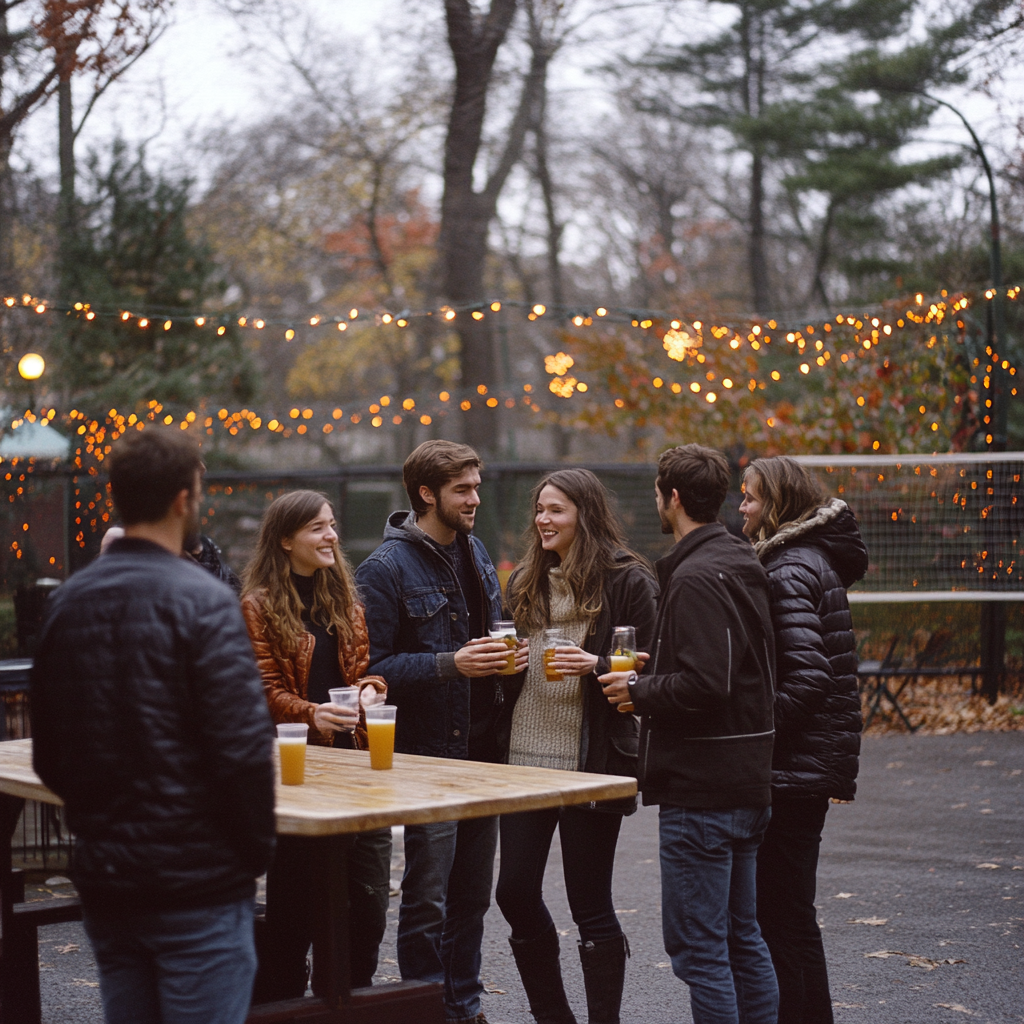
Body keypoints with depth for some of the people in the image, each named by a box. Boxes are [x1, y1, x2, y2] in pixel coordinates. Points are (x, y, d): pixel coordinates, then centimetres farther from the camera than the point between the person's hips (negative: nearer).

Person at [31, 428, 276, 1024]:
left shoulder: (68, 602, 6)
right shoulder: (202, 601, -14)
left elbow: (48, 755, 12)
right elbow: (245, 746, -18)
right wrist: (258, 847, -5)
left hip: (104, 881, 6)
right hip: (198, 883, -6)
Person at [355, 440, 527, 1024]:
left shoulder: (476, 554, 13)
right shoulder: (388, 568, -11)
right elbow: (374, 667, -15)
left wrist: (507, 654, 4)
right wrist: (451, 664, -24)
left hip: (482, 747, 7)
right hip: (428, 753, -7)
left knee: (472, 894, 14)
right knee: (428, 900, -2)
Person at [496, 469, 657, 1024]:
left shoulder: (627, 580, -5)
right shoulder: (526, 581, 14)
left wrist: (596, 666, -22)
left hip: (590, 763, -6)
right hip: (526, 758, 6)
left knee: (590, 905, 0)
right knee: (515, 891, 7)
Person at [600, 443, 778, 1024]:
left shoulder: (696, 578, -17)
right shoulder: (742, 563, 14)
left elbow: (704, 686, -26)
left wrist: (640, 689, -10)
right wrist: (654, 676, 14)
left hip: (701, 788, -10)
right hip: (747, 781, 10)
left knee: (697, 946, -4)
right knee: (742, 937, 17)